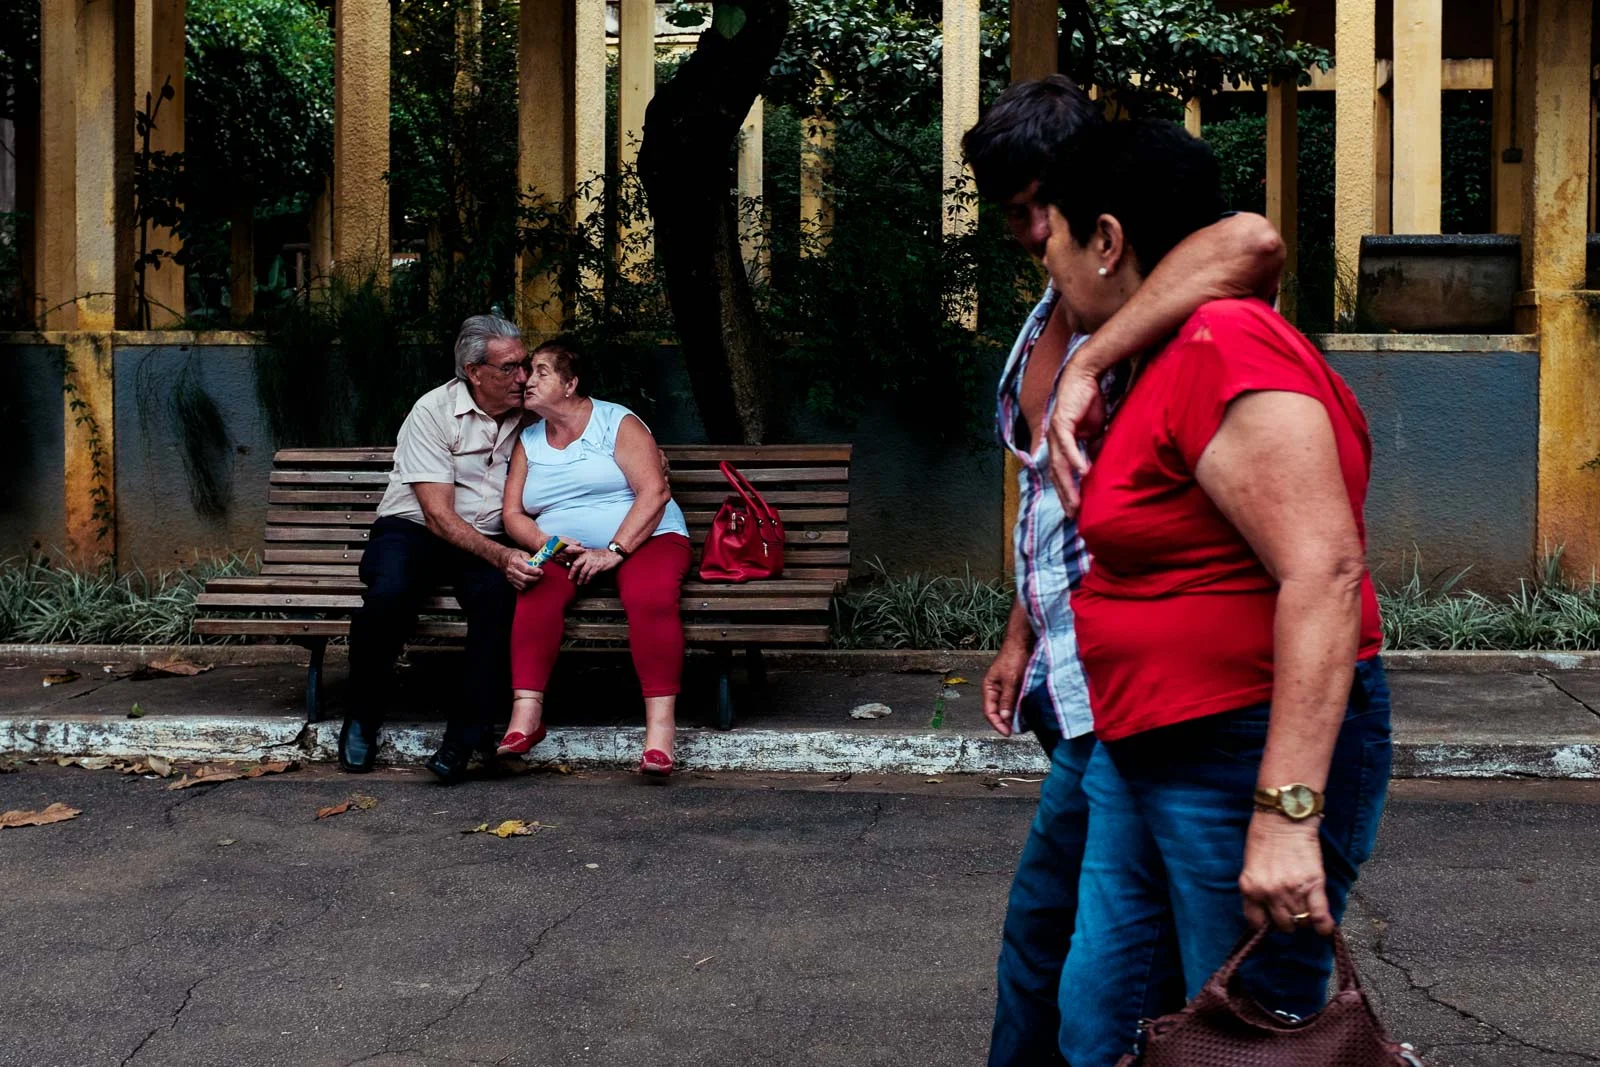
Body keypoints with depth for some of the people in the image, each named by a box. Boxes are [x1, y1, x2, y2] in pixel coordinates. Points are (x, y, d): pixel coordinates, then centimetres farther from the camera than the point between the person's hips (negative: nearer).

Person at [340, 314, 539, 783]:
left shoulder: (527, 416, 4)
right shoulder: (435, 410, -10)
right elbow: (438, 515, -16)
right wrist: (501, 556, -30)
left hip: (487, 541, 3)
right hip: (412, 531, -2)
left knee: (499, 596, -33)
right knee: (390, 594, -35)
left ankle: (462, 740, -26)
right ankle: (363, 717, -9)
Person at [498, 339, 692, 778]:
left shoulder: (617, 423, 0)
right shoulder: (528, 441, 15)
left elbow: (654, 491, -11)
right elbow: (513, 514, 9)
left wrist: (613, 551, -20)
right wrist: (547, 544, -13)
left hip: (643, 539, -3)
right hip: (562, 550, 3)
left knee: (650, 597, -36)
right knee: (538, 591, -31)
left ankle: (660, 726, -38)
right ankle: (526, 715, -36)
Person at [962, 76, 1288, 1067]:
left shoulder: (1155, 295, -15)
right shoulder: (1045, 323, 13)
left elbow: (1252, 241, -41)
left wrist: (1089, 365, -40)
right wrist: (1021, 640, 20)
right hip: (1070, 673, 9)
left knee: (1045, 927, 0)